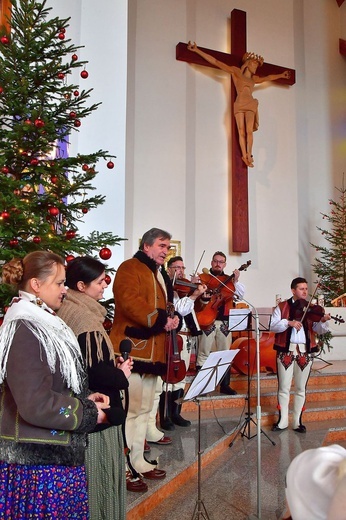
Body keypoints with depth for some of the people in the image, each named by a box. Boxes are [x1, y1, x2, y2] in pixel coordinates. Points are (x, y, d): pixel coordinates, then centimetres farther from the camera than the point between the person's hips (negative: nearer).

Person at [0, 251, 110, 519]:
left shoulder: (44, 323, 9)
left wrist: (85, 398, 1)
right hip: (39, 458, -9)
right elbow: (35, 404, -26)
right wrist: (88, 412, -15)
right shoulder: (24, 331, -22)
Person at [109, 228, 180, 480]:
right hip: (132, 349, -10)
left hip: (153, 352, 10)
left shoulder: (162, 276, 21)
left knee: (144, 409, 16)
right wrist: (159, 319, -20)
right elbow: (129, 301, -22)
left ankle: (138, 460, 28)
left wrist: (173, 318, 5)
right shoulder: (130, 268, -8)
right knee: (129, 409, -5)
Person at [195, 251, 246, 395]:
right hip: (208, 320, -3)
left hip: (225, 322, 3)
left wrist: (236, 281, -10)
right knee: (204, 354, -1)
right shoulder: (203, 278, 4)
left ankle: (225, 385, 20)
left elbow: (241, 295, 3)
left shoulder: (229, 280, 13)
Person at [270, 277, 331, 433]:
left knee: (301, 389, 10)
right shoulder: (281, 307, 2)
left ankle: (297, 421, 22)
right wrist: (288, 322, -22)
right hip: (286, 351, -2)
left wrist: (323, 321, -21)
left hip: (305, 352, 2)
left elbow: (319, 330, -1)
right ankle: (283, 420, 18)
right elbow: (272, 326, -8)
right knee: (284, 388, 5)